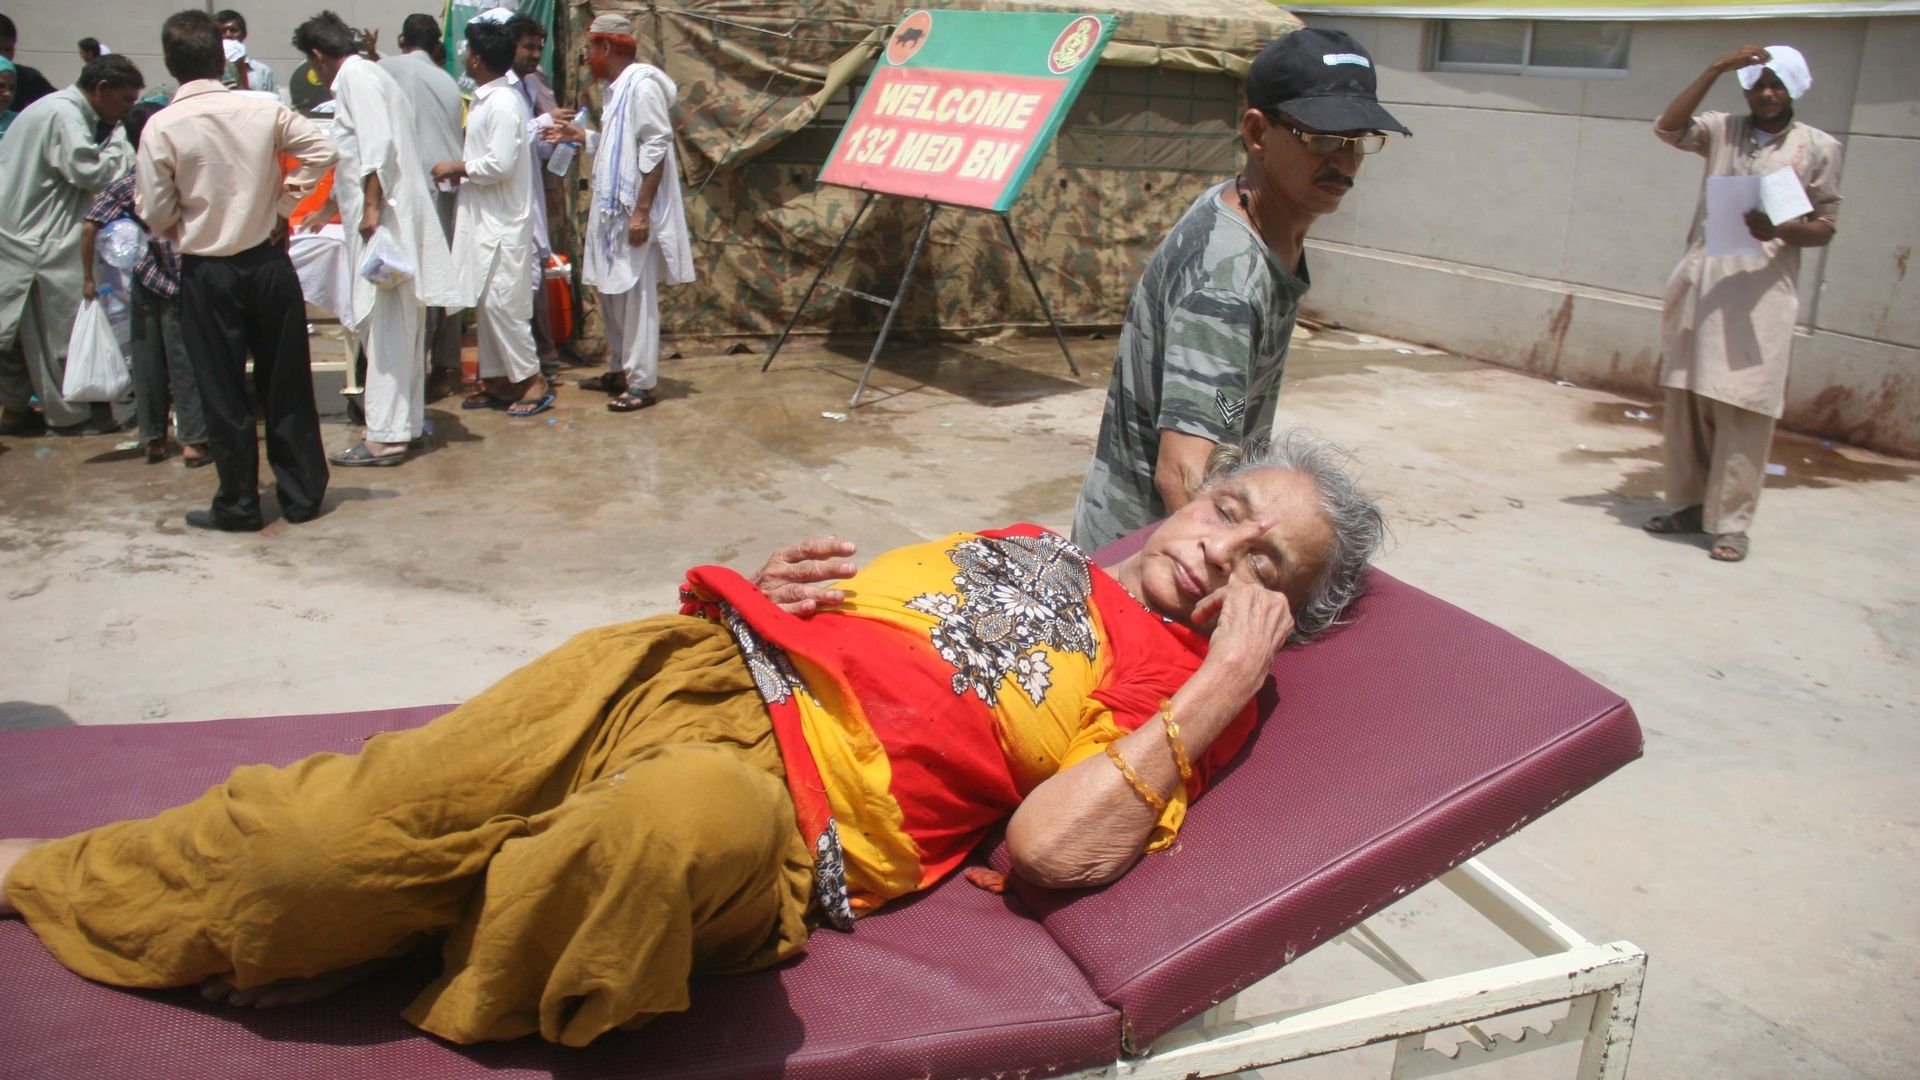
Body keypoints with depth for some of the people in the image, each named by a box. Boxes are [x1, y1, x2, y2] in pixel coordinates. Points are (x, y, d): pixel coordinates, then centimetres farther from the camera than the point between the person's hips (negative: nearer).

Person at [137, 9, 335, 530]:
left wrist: (182, 228, 12)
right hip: (268, 264, 2)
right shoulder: (263, 109, -7)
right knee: (286, 385, 12)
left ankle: (238, 504, 16)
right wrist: (283, 204, 3)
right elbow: (321, 150, -2)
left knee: (223, 394, 8)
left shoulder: (161, 126, -12)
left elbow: (156, 215, -9)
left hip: (206, 273, -2)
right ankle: (302, 493, 19)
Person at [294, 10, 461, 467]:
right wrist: (328, 211, 43)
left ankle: (385, 436, -9)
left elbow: (377, 143, -20)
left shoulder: (355, 76, -6)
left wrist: (371, 207, -22)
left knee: (384, 325, -9)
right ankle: (407, 420, 18)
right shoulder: (369, 76, 24)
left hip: (383, 217, -9)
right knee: (399, 324, 12)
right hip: (387, 213, 9)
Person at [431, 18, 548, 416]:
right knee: (486, 304, 12)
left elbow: (500, 164, -22)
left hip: (503, 222, -10)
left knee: (502, 304, -6)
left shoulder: (503, 103, -16)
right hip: (483, 218, 10)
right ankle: (497, 380, 19)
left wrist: (457, 167, -11)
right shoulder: (485, 100, 13)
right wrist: (461, 169, 7)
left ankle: (533, 382, 2)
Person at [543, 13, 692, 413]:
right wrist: (579, 136, 21)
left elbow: (655, 147, -18)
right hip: (612, 209, 10)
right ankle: (619, 370, 25)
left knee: (636, 297, -6)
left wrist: (641, 210, -22)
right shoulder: (618, 88, 16)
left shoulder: (642, 85, -13)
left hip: (634, 211, -10)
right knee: (611, 293, 15)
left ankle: (642, 383, -2)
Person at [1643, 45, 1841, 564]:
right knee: (1685, 399, 5)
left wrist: (1780, 230, -17)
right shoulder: (1723, 131, 11)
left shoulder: (1818, 147, 6)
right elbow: (1667, 127, -6)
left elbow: (1825, 227, 4)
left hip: (1762, 292, -3)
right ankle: (1689, 502, 18)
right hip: (1701, 284, 3)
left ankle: (1731, 522, -3)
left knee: (1743, 409, -8)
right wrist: (1717, 68, -8)